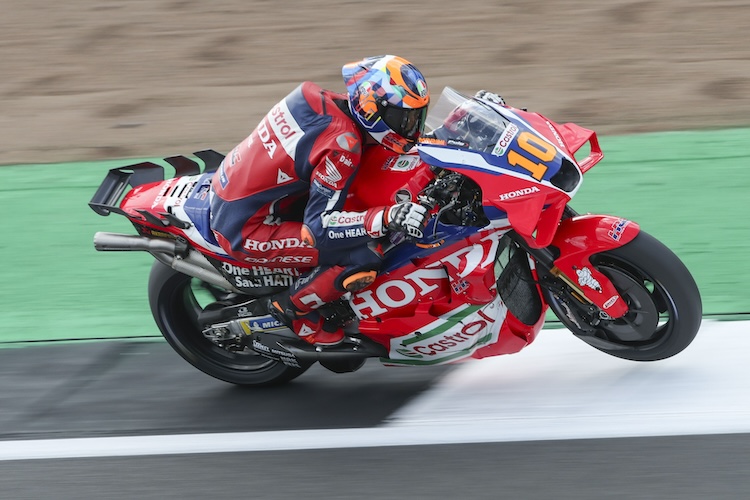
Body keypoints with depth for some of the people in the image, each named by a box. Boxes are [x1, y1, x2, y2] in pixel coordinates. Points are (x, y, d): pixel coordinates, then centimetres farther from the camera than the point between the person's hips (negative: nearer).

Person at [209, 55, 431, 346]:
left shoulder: (330, 103, -1)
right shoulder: (342, 146, -24)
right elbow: (319, 226, -26)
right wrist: (387, 218, -34)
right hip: (245, 231, -10)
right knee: (364, 258, -20)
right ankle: (294, 308, 3)